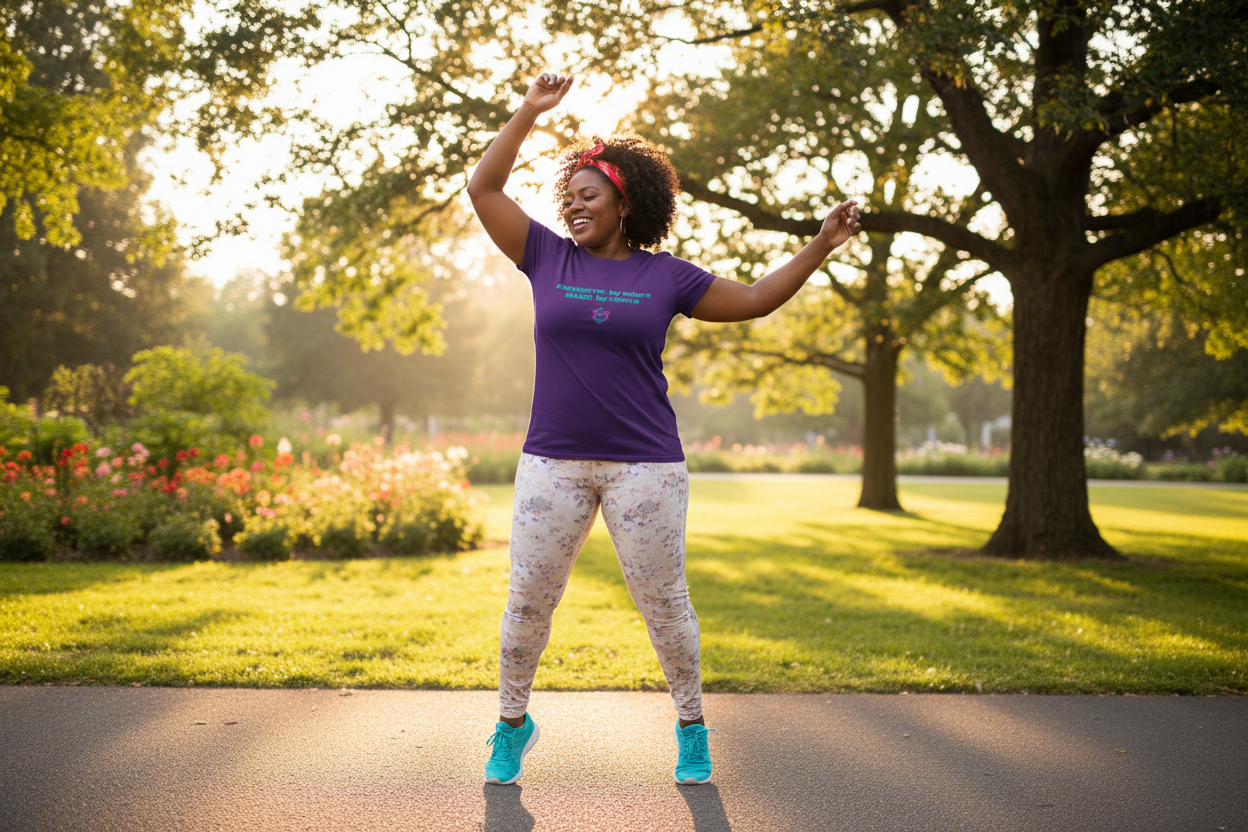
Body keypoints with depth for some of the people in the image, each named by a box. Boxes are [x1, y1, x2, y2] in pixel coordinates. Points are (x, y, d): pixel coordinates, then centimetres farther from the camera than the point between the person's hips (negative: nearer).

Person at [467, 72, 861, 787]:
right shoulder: (548, 258, 7)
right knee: (528, 602, 3)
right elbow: (484, 189, 8)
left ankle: (692, 727, 23)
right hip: (553, 463, 1)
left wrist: (821, 247, 7)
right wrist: (530, 112, 6)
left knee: (664, 602, 5)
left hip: (645, 466, -1)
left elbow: (755, 301, 13)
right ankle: (513, 724, 22)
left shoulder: (665, 276, 4)